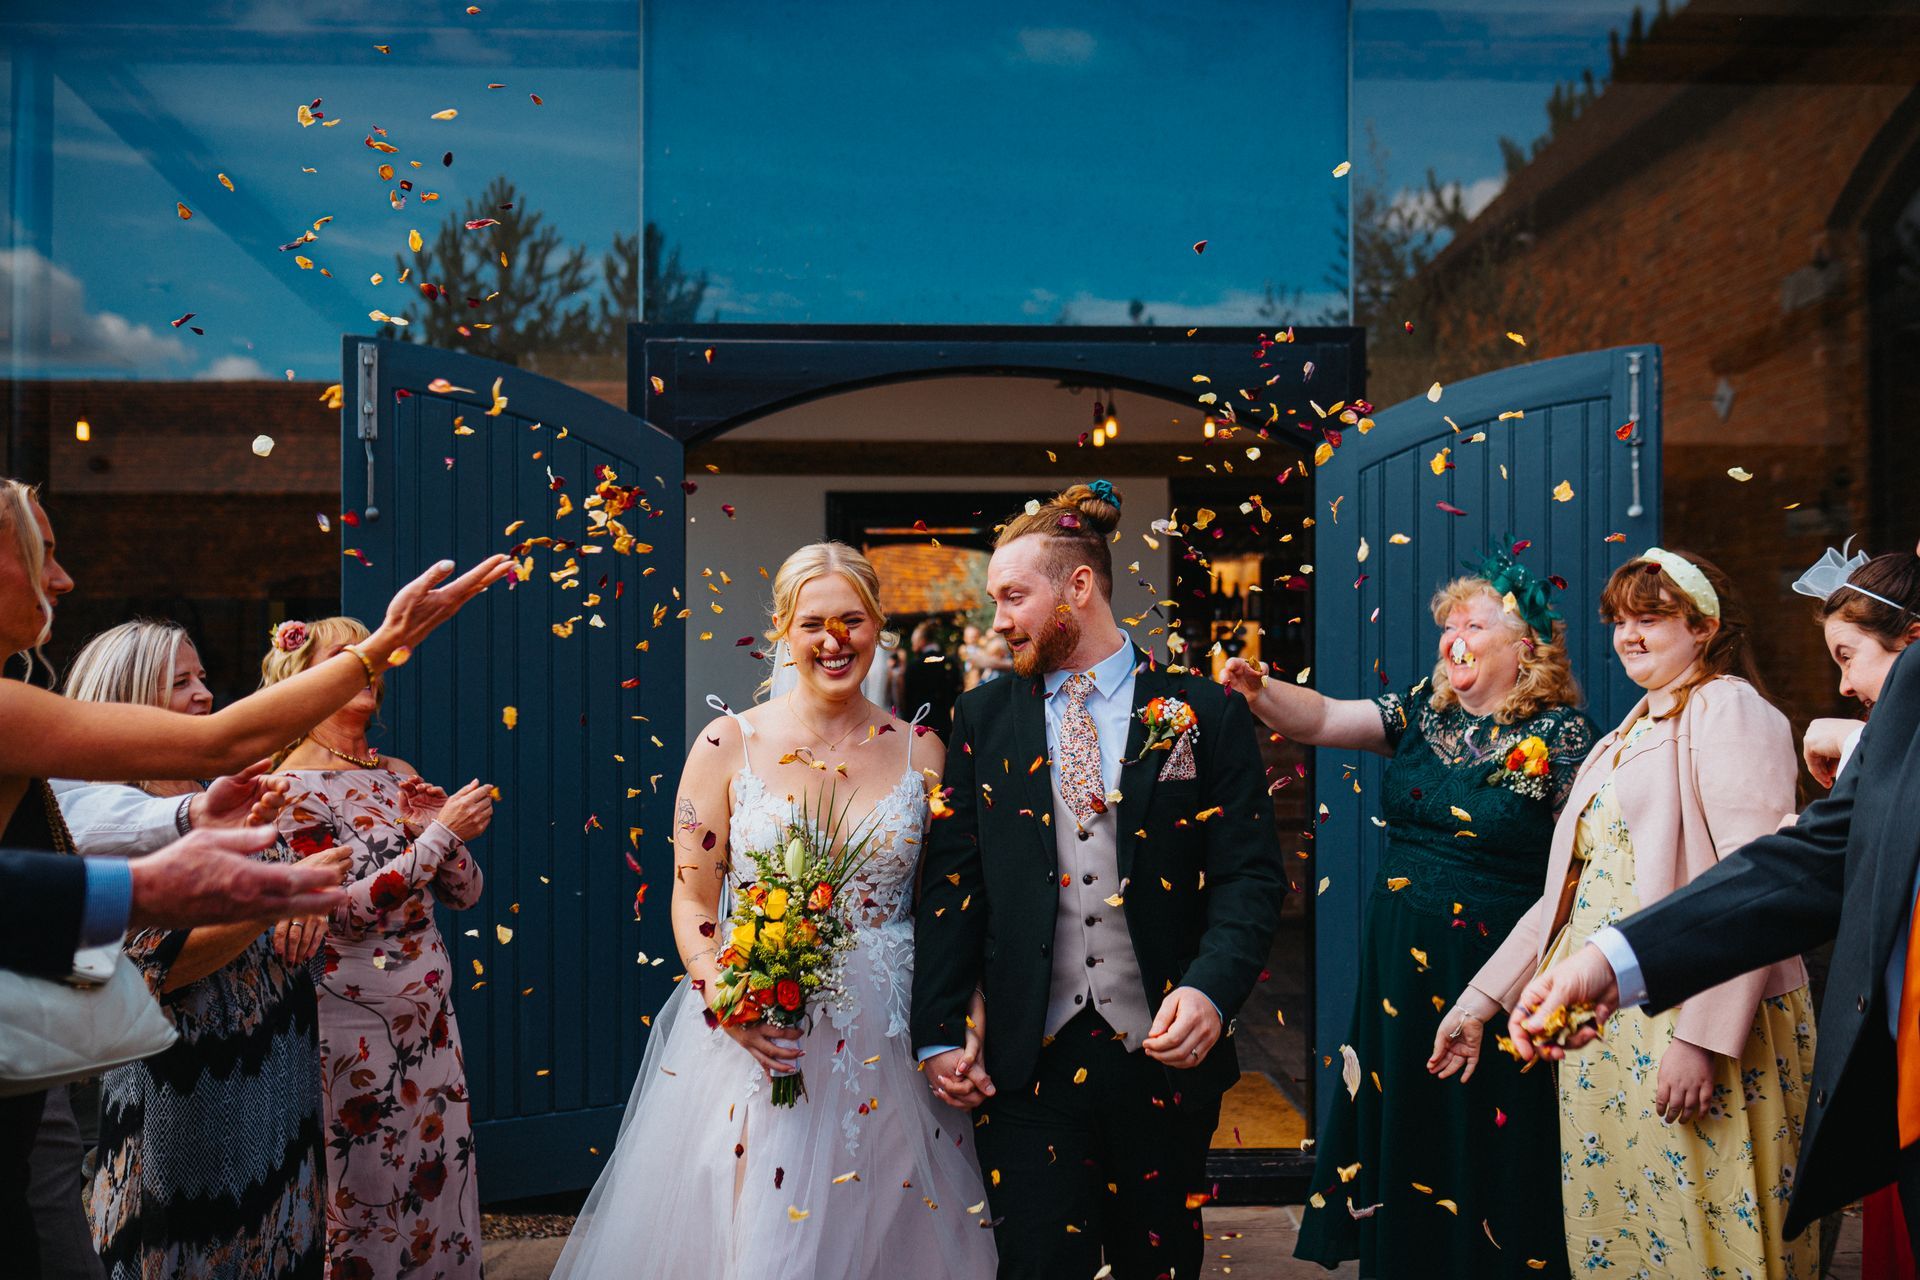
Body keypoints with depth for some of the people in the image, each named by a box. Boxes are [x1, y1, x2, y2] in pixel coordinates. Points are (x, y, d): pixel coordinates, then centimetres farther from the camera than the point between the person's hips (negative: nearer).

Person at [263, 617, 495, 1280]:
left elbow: (465, 893, 8)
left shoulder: (400, 775, 8)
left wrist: (439, 831, -10)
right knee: (364, 1204, 7)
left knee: (441, 1190, 14)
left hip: (431, 1019, 6)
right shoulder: (291, 788, -11)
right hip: (353, 1022, -6)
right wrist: (443, 833, -18)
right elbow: (346, 912, -20)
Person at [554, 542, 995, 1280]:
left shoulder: (920, 751, 3)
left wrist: (969, 1027, -4)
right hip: (753, 1036, -2)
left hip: (887, 1046, 2)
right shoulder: (729, 743, -3)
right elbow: (692, 899, 0)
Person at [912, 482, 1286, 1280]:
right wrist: (937, 1034, -2)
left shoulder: (1205, 713, -1)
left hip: (1163, 1053, 0)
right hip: (1027, 1059, 1)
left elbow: (1251, 873, -3)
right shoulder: (983, 719, 6)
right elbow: (952, 881, 5)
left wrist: (1212, 988, -20)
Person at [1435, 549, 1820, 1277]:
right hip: (1600, 1030, 8)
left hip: (1692, 1029, -8)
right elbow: (1571, 889, 18)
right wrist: (1484, 997, 15)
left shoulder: (1729, 709, -7)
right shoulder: (1624, 739, 18)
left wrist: (1703, 1035, -24)